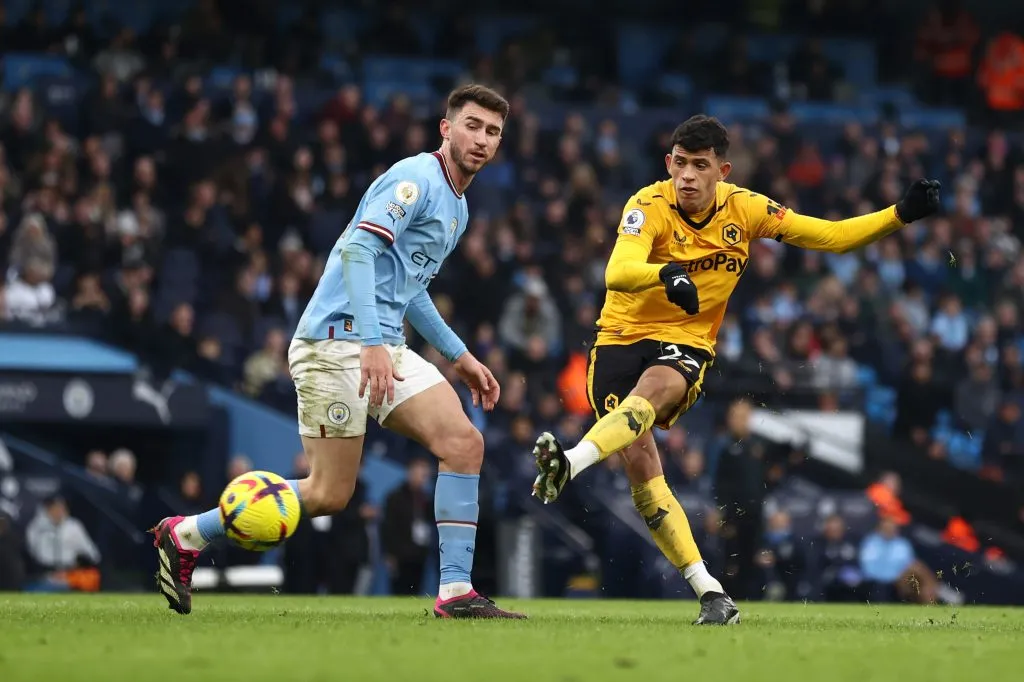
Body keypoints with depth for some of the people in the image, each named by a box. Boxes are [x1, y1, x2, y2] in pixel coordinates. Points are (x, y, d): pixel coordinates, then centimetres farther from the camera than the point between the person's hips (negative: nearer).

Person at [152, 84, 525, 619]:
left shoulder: (457, 209, 20)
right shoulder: (416, 178, -10)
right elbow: (357, 250, -22)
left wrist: (460, 358, 27)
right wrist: (372, 345, -30)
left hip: (385, 349, 9)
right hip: (337, 341, -9)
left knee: (464, 444, -8)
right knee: (329, 494, -8)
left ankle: (456, 592, -6)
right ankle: (185, 535, 6)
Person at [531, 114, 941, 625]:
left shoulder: (743, 209, -3)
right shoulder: (650, 206, -14)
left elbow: (831, 237, 4)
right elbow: (617, 273, -32)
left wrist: (901, 215, -7)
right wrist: (666, 273, -53)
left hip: (686, 344, 1)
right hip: (621, 337, -1)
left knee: (653, 388, -35)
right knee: (640, 464, -15)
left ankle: (568, 465, -55)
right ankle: (709, 593, -12)